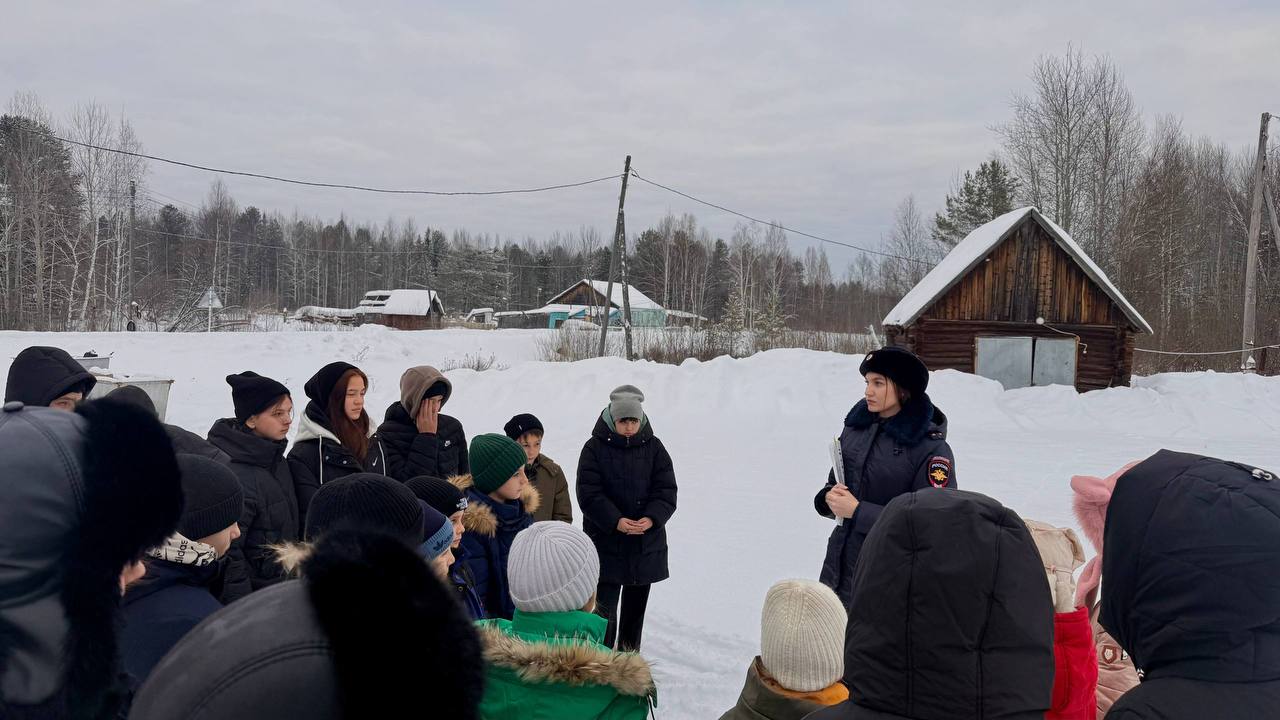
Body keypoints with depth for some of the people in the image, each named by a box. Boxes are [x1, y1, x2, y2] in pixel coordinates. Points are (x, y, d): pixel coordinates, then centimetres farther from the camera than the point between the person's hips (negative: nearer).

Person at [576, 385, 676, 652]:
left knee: (636, 606, 16)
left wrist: (652, 518, -20)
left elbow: (666, 489, -2)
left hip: (647, 544, 3)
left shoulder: (653, 446, 2)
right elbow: (589, 493, -11)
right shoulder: (595, 447, -6)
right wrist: (615, 521, -24)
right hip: (606, 542, -3)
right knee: (605, 607, -5)